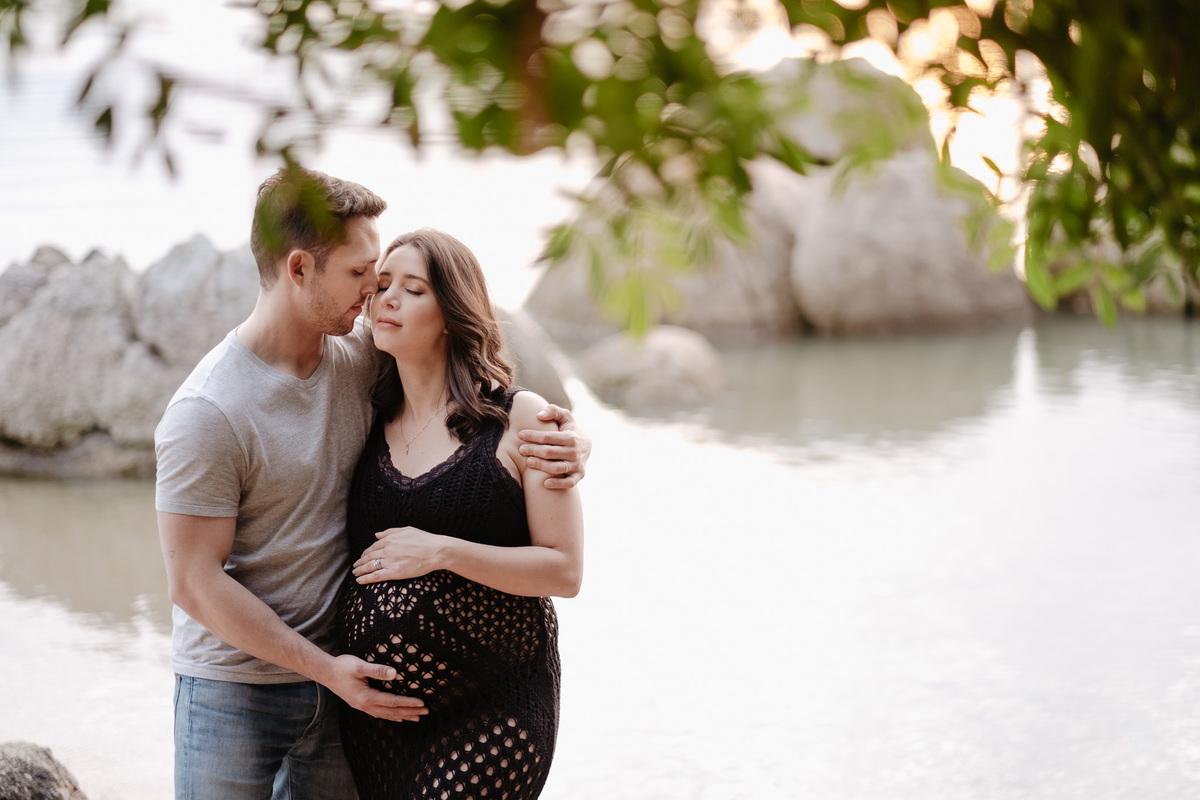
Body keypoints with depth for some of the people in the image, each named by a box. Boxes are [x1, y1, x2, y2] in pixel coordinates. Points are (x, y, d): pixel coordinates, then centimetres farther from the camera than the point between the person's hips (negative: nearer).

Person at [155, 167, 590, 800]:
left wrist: (567, 436, -11)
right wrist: (323, 668, -17)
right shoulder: (206, 415, -19)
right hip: (234, 689, -5)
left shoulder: (362, 357, -2)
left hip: (341, 675, 5)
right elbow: (195, 585, -18)